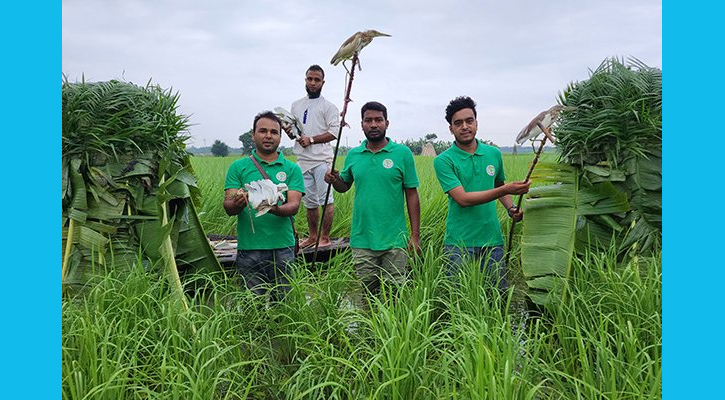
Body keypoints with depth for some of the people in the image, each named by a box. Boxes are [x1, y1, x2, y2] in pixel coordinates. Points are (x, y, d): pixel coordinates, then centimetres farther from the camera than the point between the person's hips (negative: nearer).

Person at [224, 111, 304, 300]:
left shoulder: (292, 169, 7)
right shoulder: (238, 167, 6)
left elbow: (294, 206, -5)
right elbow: (228, 207, -1)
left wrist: (275, 209, -27)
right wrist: (238, 203, -25)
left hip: (282, 247, 1)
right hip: (249, 248, 0)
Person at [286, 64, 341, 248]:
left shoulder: (328, 106, 0)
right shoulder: (296, 105, 19)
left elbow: (334, 132, -10)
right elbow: (293, 131, 23)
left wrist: (311, 139, -16)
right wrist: (289, 131, -1)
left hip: (322, 159, -6)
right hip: (303, 160, 6)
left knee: (326, 199, -6)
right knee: (309, 201, 12)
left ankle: (325, 238, 2)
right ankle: (312, 236, 21)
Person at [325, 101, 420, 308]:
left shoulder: (402, 153, -3)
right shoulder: (353, 155, 6)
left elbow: (412, 195, -2)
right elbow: (344, 187, 17)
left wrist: (415, 236, -5)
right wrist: (334, 179, -7)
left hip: (394, 240, -2)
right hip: (362, 240, 3)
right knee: (368, 292, 13)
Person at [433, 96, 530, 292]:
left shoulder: (494, 153, 7)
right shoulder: (444, 160, -8)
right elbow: (462, 199, -17)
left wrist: (511, 208, 3)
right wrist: (505, 190, -23)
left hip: (492, 239, 4)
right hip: (459, 242, -4)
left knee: (499, 292, 9)